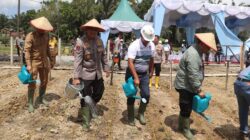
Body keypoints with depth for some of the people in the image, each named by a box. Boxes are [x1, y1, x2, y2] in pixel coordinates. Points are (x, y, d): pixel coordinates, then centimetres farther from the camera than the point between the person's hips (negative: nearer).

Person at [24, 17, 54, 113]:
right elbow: (27, 50, -20)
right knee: (32, 84, -3)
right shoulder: (30, 36, -15)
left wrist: (51, 60, 13)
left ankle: (40, 99, 31)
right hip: (34, 62, -6)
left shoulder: (46, 35, 4)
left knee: (44, 81, 13)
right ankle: (30, 103, 9)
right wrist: (28, 65, -28)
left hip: (44, 62, 6)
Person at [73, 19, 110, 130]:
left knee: (99, 93, 19)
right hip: (85, 75, -6)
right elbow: (77, 61, -19)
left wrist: (106, 69, 13)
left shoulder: (99, 40, 1)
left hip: (97, 74, 6)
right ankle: (86, 123, 18)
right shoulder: (80, 42, -17)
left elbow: (103, 56, 12)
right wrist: (76, 77, -21)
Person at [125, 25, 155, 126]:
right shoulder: (134, 45, -21)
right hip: (132, 73, -5)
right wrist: (136, 78, -31)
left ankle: (141, 114, 25)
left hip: (144, 74, 5)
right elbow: (130, 62, -27)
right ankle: (130, 117, 21)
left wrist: (151, 72, 17)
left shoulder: (152, 46, -3)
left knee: (146, 95, 2)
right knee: (131, 96, 2)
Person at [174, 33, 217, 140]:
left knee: (187, 107, 20)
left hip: (188, 86, 10)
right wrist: (199, 90, -19)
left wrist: (197, 88, 20)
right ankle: (185, 129, 21)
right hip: (185, 86, -10)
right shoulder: (193, 54, -26)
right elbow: (193, 76, -27)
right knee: (186, 108, 3)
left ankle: (181, 126, 36)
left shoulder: (196, 51, 9)